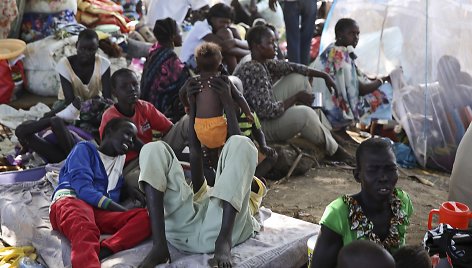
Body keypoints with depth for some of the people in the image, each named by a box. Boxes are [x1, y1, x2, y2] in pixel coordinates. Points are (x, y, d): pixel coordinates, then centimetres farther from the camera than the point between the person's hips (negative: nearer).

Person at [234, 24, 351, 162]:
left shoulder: (264, 63, -1)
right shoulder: (254, 71, -29)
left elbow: (291, 67, 10)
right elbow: (267, 111, -33)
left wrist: (324, 75, 5)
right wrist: (296, 97, -20)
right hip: (258, 126, -11)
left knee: (298, 79, 9)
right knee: (304, 113, -30)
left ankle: (326, 129, 18)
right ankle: (333, 149, -2)